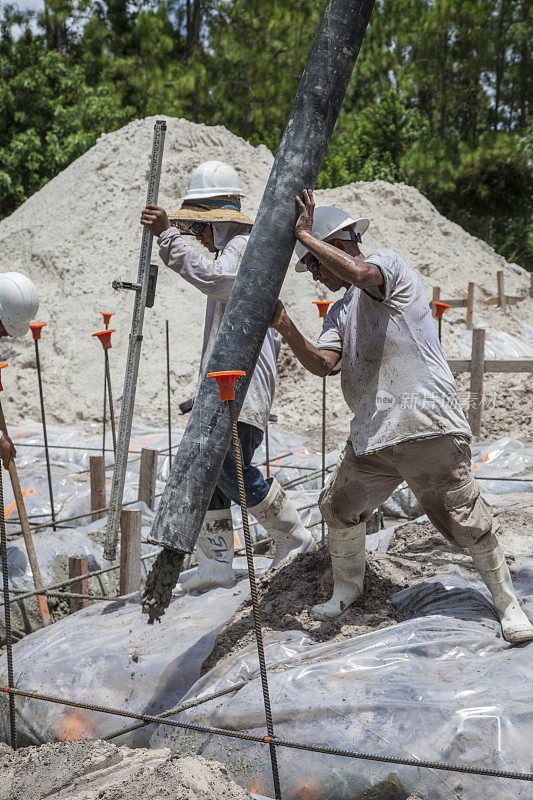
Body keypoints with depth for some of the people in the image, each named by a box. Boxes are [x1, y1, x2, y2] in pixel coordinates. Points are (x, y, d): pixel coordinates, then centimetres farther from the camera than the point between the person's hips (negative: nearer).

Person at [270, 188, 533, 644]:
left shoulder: (389, 264, 1)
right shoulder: (339, 312, 22)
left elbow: (360, 273, -25)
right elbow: (323, 364, 4)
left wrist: (306, 236, -15)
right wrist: (286, 327, -10)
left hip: (429, 428, -7)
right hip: (371, 437, 8)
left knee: (467, 523, -2)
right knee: (339, 509, 10)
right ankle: (348, 587, 34)